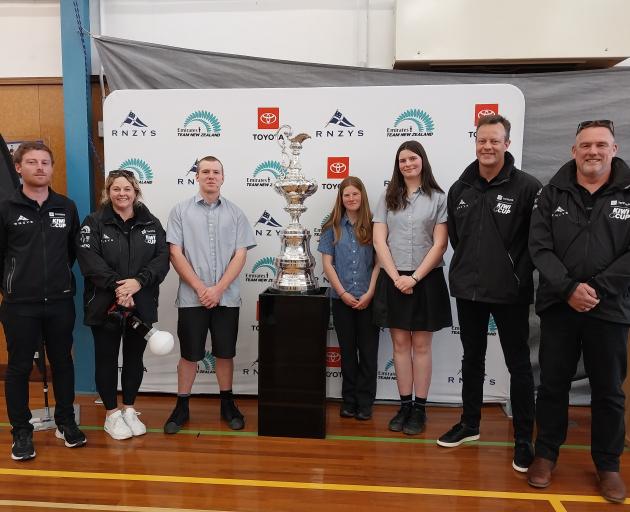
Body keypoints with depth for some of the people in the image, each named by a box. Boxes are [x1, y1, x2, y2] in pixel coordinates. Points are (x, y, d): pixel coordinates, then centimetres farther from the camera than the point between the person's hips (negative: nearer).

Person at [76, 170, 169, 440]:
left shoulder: (151, 223, 6)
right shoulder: (94, 222, -1)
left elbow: (162, 258, -5)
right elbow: (89, 259, -14)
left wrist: (139, 281, -21)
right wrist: (116, 286, -25)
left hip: (142, 306, 2)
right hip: (104, 305, -2)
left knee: (134, 358, 13)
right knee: (106, 359, 9)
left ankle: (129, 410, 30)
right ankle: (112, 413, 25)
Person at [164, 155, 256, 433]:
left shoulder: (235, 213, 4)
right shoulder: (181, 211, 2)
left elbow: (240, 255, -1)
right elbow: (175, 254, -4)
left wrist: (218, 289, -10)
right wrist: (200, 288, -11)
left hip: (227, 298, 1)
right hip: (191, 297, -1)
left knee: (225, 353, 11)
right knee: (189, 354, 8)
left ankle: (227, 403, 27)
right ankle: (182, 407, 24)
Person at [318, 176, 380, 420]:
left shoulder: (372, 226, 3)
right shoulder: (332, 228, 4)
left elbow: (379, 262, -1)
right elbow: (327, 264, 0)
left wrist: (369, 293, -10)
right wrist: (343, 293, -8)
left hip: (368, 298, -1)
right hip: (341, 298, 1)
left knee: (368, 350, 4)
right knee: (347, 350, 10)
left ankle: (364, 402, 17)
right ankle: (349, 400, 22)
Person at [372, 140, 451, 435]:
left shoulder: (438, 198, 0)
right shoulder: (388, 198, 7)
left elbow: (439, 245, -5)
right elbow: (379, 241, 1)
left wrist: (414, 278, -13)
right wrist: (397, 277, -9)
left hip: (426, 280, -2)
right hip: (393, 280, 2)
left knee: (421, 345, 5)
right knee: (400, 344, 8)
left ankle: (420, 409, 15)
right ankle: (404, 405, 18)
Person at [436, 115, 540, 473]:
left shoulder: (527, 186, -9)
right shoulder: (460, 189, 5)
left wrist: (520, 274, -7)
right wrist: (467, 268, 10)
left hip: (511, 293, -4)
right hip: (468, 290, 5)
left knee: (519, 365, 7)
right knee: (472, 360, 16)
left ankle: (524, 440, 21)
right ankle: (470, 424, 33)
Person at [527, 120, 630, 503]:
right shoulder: (553, 194, 4)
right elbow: (540, 248, -3)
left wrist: (597, 289, -14)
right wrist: (568, 288, -15)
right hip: (558, 306, 1)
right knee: (553, 385, 10)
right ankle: (546, 454, 27)